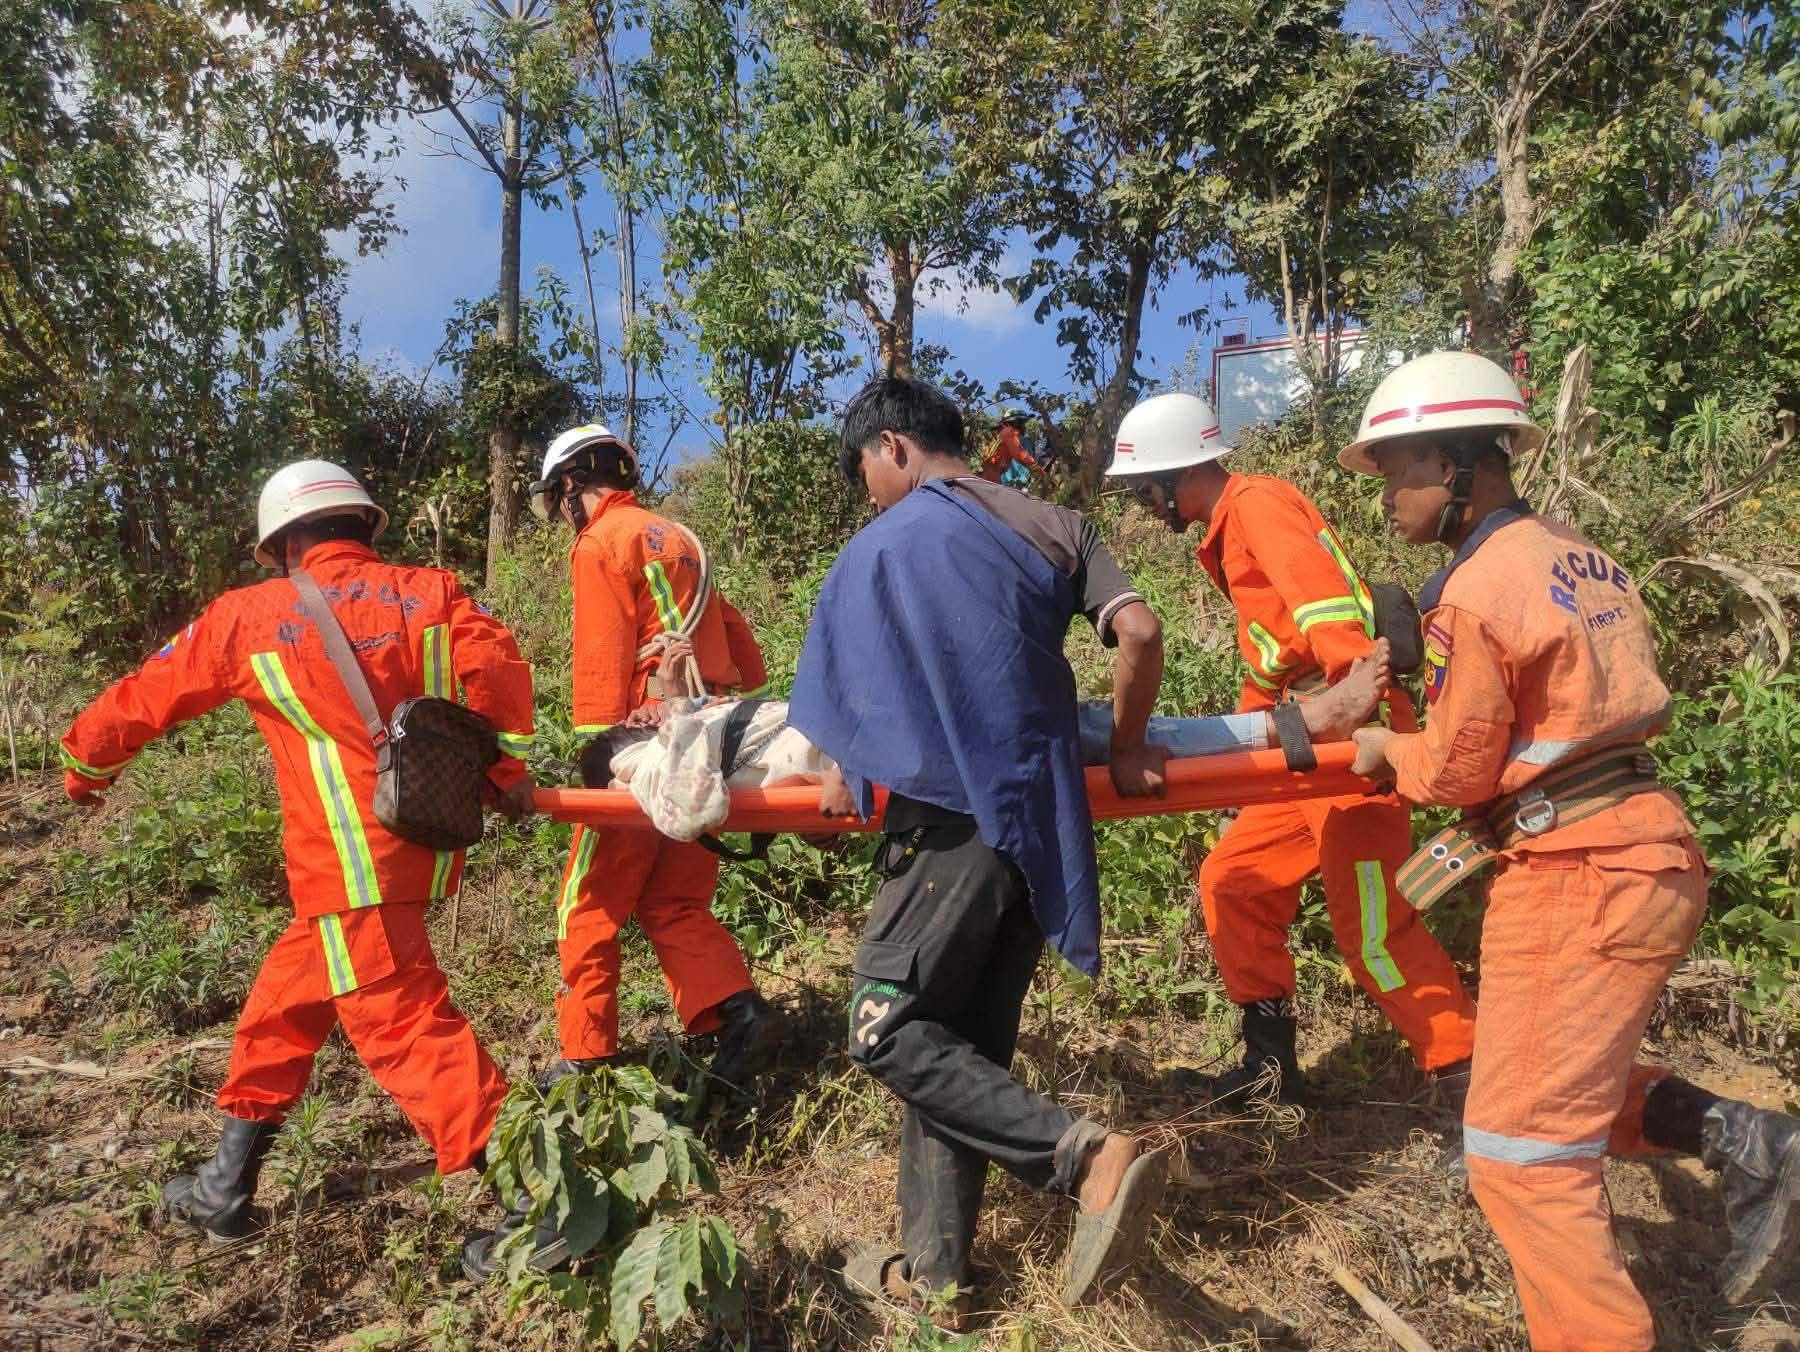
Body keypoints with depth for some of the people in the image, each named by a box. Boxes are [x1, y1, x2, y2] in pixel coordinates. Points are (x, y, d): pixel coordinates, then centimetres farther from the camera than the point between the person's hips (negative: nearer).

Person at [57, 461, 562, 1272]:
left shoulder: (250, 615, 3)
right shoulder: (429, 591, 6)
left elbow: (148, 695, 16)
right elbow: (495, 660, -10)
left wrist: (85, 763, 34)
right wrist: (505, 765, -1)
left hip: (352, 863, -6)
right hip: (426, 843, 6)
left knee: (402, 1024, -3)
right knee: (283, 1000, 21)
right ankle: (226, 1189, 34)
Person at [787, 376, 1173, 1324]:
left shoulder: (883, 546, -3)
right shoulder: (1052, 526, 8)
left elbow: (850, 694, 1)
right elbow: (1138, 631, -2)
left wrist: (845, 777, 19)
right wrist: (1125, 755, 9)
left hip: (952, 821, -6)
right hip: (1042, 824, 7)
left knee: (887, 1032, 3)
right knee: (965, 1045, 14)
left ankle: (1088, 1154, -12)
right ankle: (934, 1272, 22)